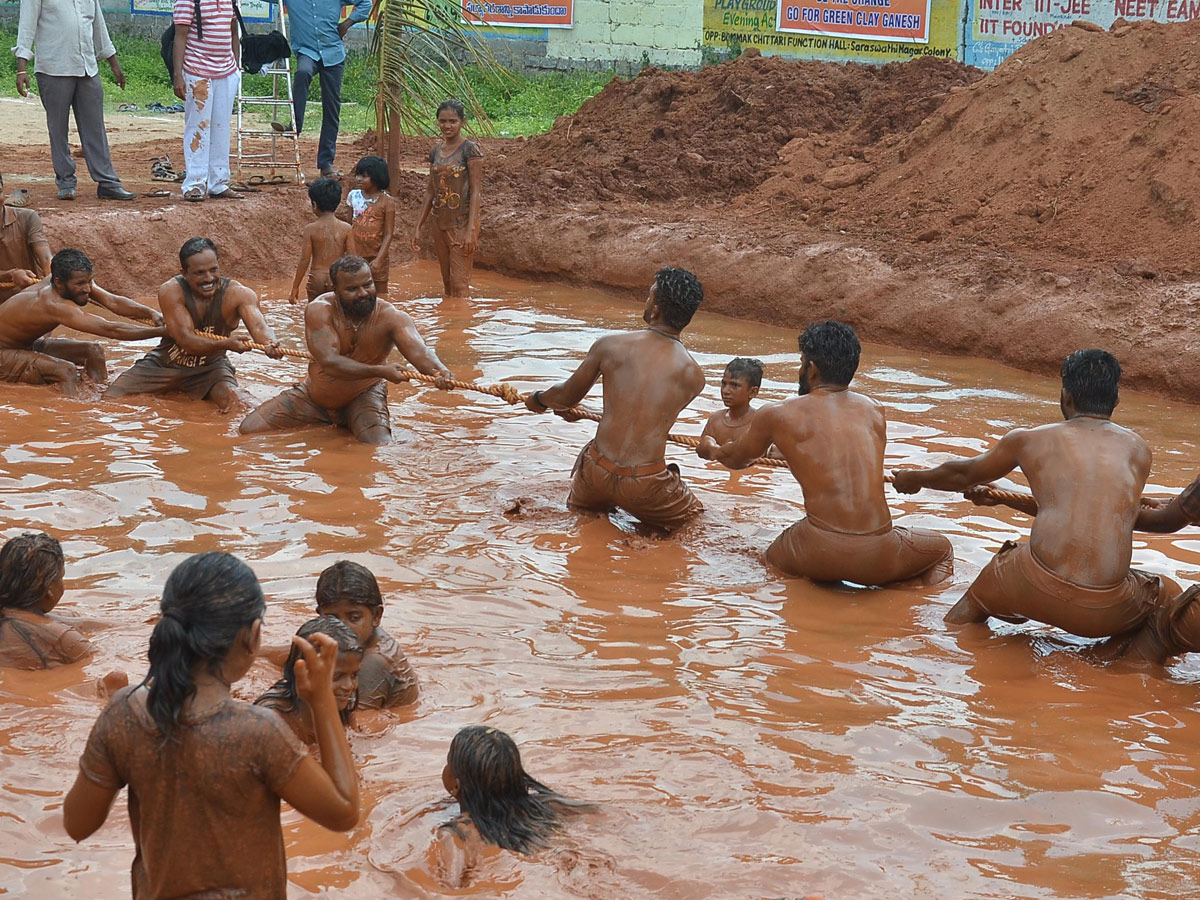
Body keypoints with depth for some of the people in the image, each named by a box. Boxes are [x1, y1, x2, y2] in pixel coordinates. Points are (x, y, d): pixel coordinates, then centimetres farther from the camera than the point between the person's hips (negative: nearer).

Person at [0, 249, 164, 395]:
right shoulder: (54, 305, -39)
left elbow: (112, 302, -20)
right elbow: (110, 329, -43)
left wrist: (151, 313, -37)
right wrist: (161, 331, -46)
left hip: (29, 345, 9)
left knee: (93, 351, -1)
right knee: (66, 371, -30)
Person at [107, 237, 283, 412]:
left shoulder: (237, 293, -20)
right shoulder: (171, 291, -23)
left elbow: (258, 326, -36)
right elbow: (186, 340, -32)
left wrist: (270, 344, -62)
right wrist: (225, 344, -52)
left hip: (210, 367, 0)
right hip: (163, 365, 1)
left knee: (229, 400, -31)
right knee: (110, 398, -10)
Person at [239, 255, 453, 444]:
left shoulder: (391, 317, -23)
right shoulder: (320, 310, -24)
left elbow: (417, 350, -41)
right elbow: (330, 362, -36)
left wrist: (440, 371, -65)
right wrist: (380, 371, -50)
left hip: (363, 396, -1)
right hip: (315, 396, 1)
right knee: (249, 429, -4)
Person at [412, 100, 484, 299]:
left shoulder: (469, 149, -8)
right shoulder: (436, 151, 11)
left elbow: (476, 191, -11)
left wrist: (471, 230, -18)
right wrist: (418, 227, 13)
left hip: (462, 223, -7)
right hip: (440, 222, 7)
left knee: (460, 284, -9)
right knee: (447, 283, 11)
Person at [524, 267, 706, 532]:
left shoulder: (609, 346, -3)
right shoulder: (693, 376, -2)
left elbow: (567, 396, 12)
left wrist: (538, 399, 38)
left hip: (597, 474, 4)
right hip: (644, 486, -3)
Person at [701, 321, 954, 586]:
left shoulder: (777, 415, 7)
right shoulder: (874, 411, 15)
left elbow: (737, 459, 29)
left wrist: (711, 449, 54)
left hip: (821, 552, -1)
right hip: (879, 556, 2)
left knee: (768, 561, 32)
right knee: (942, 549, 31)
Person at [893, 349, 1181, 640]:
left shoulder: (1029, 439, 14)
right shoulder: (1138, 450, 17)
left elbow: (962, 474, 33)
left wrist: (916, 478, 56)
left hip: (1038, 591, 0)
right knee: (1170, 594, 29)